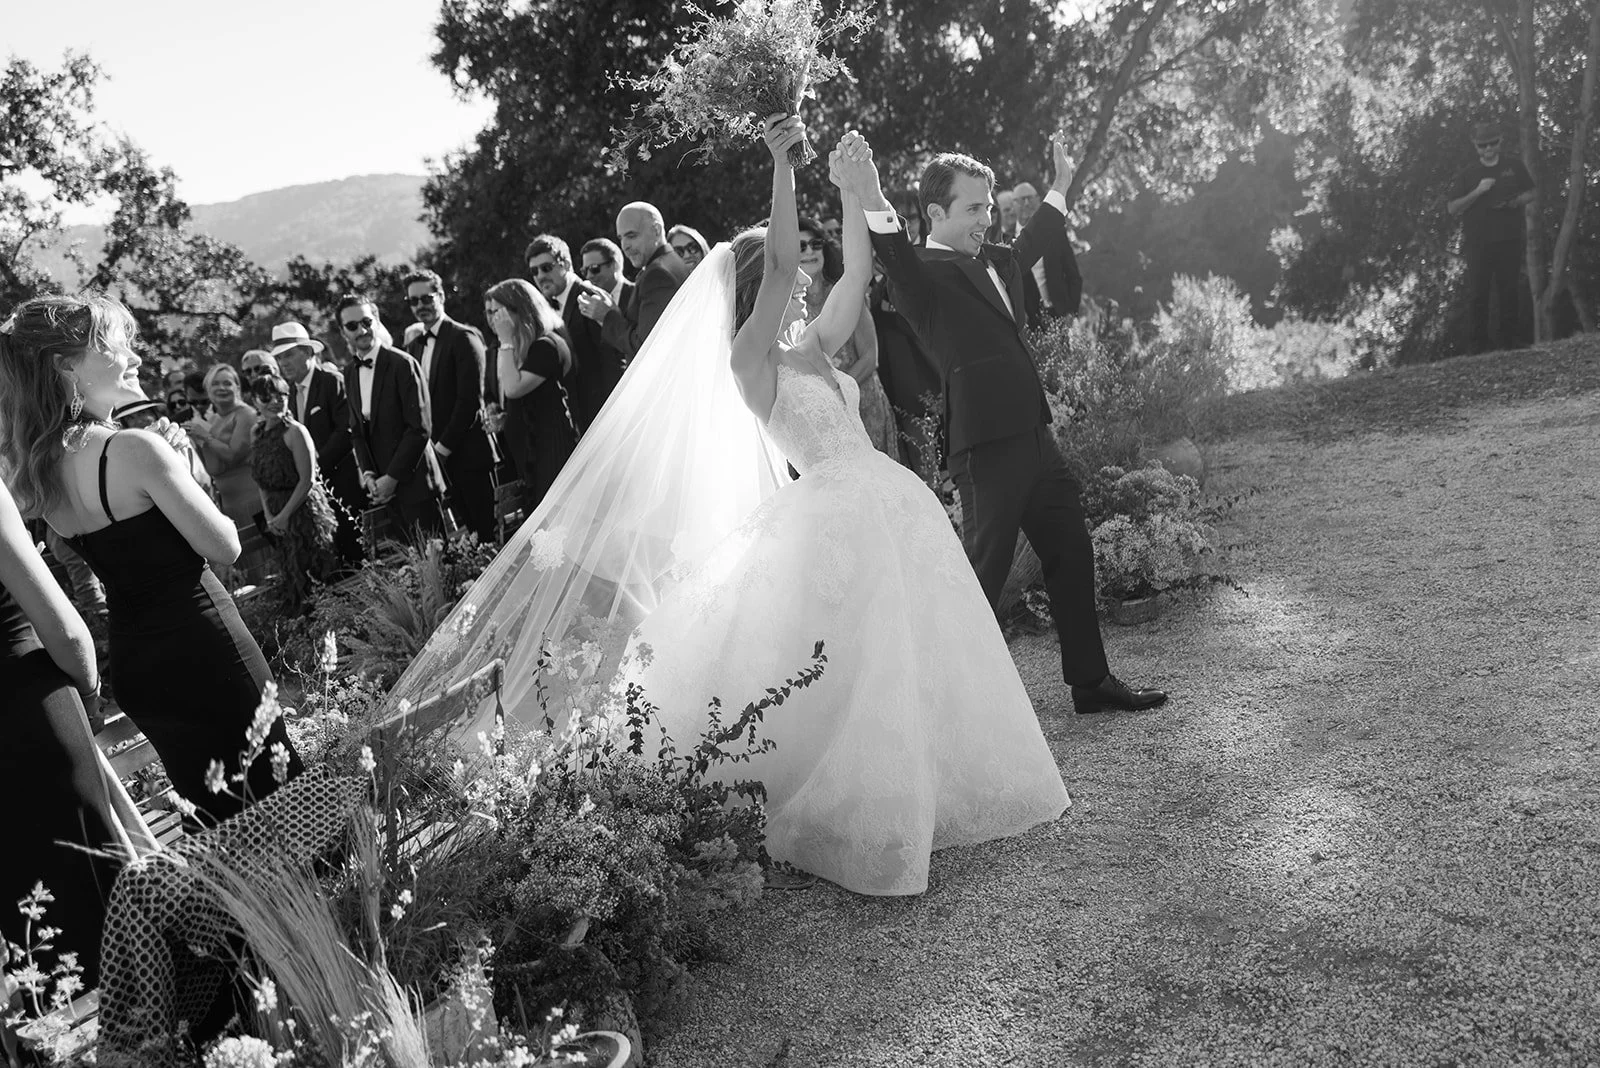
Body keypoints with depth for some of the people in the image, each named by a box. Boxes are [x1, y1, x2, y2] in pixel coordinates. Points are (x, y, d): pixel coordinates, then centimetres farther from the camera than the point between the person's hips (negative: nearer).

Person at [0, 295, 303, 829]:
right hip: (200, 643, -8)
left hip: (132, 665, 8)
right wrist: (179, 470, 0)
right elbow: (225, 547, -14)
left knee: (210, 808, 20)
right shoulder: (134, 447, -20)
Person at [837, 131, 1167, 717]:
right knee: (983, 572, -3)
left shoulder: (993, 261, 17)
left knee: (1071, 556, 15)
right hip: (985, 445, -9)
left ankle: (1091, 680, 28)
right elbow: (899, 263, -31)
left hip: (1034, 435, 9)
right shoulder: (926, 273, -8)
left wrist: (1060, 186, 46)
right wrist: (874, 205, -47)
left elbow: (1029, 246, 39)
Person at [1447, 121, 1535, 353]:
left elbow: (1530, 193, 17)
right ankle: (1479, 345, 5)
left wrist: (1517, 201, -5)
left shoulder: (1514, 166, 8)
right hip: (1478, 243, -1)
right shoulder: (1466, 174, 3)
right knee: (1477, 294, -2)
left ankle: (1510, 338, 17)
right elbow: (1452, 208, -1)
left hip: (1510, 240, 2)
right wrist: (1477, 192, -14)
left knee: (1509, 291, 6)